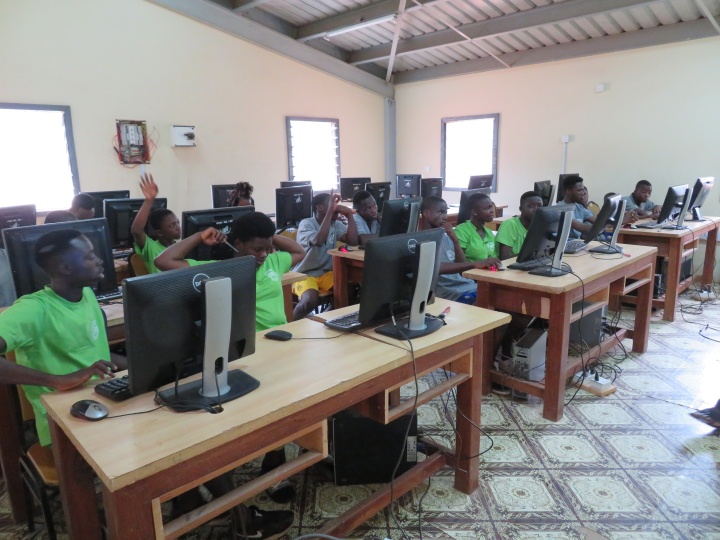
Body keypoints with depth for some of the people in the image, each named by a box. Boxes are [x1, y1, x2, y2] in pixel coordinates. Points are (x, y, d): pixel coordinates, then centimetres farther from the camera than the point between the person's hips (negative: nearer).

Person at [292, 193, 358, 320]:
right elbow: (318, 241, -32)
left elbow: (353, 241, -8)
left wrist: (349, 215, -12)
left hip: (325, 273, 5)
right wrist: (330, 211, -30)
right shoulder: (306, 223, -11)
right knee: (311, 300, -33)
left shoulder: (336, 224, 6)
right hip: (304, 274, -5)